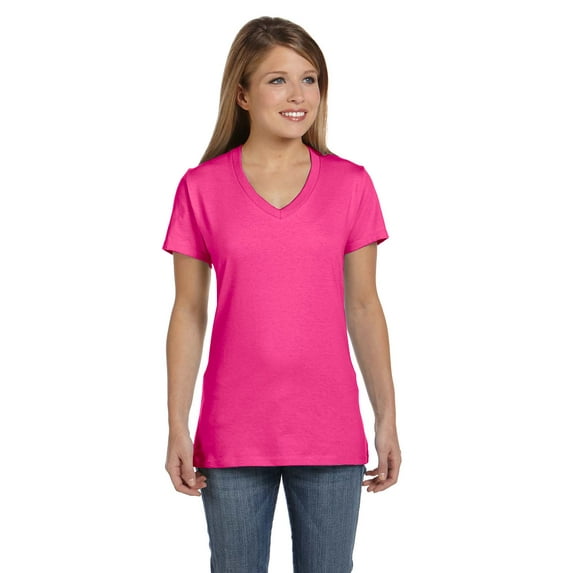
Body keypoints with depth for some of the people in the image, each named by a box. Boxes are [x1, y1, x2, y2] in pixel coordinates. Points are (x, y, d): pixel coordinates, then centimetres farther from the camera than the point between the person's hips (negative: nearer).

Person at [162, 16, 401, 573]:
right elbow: (188, 313, 1)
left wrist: (387, 419, 4)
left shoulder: (351, 185, 1)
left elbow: (363, 306, 5)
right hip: (233, 434, 0)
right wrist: (178, 428, -1)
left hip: (330, 430, 1)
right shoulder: (201, 188, -1)